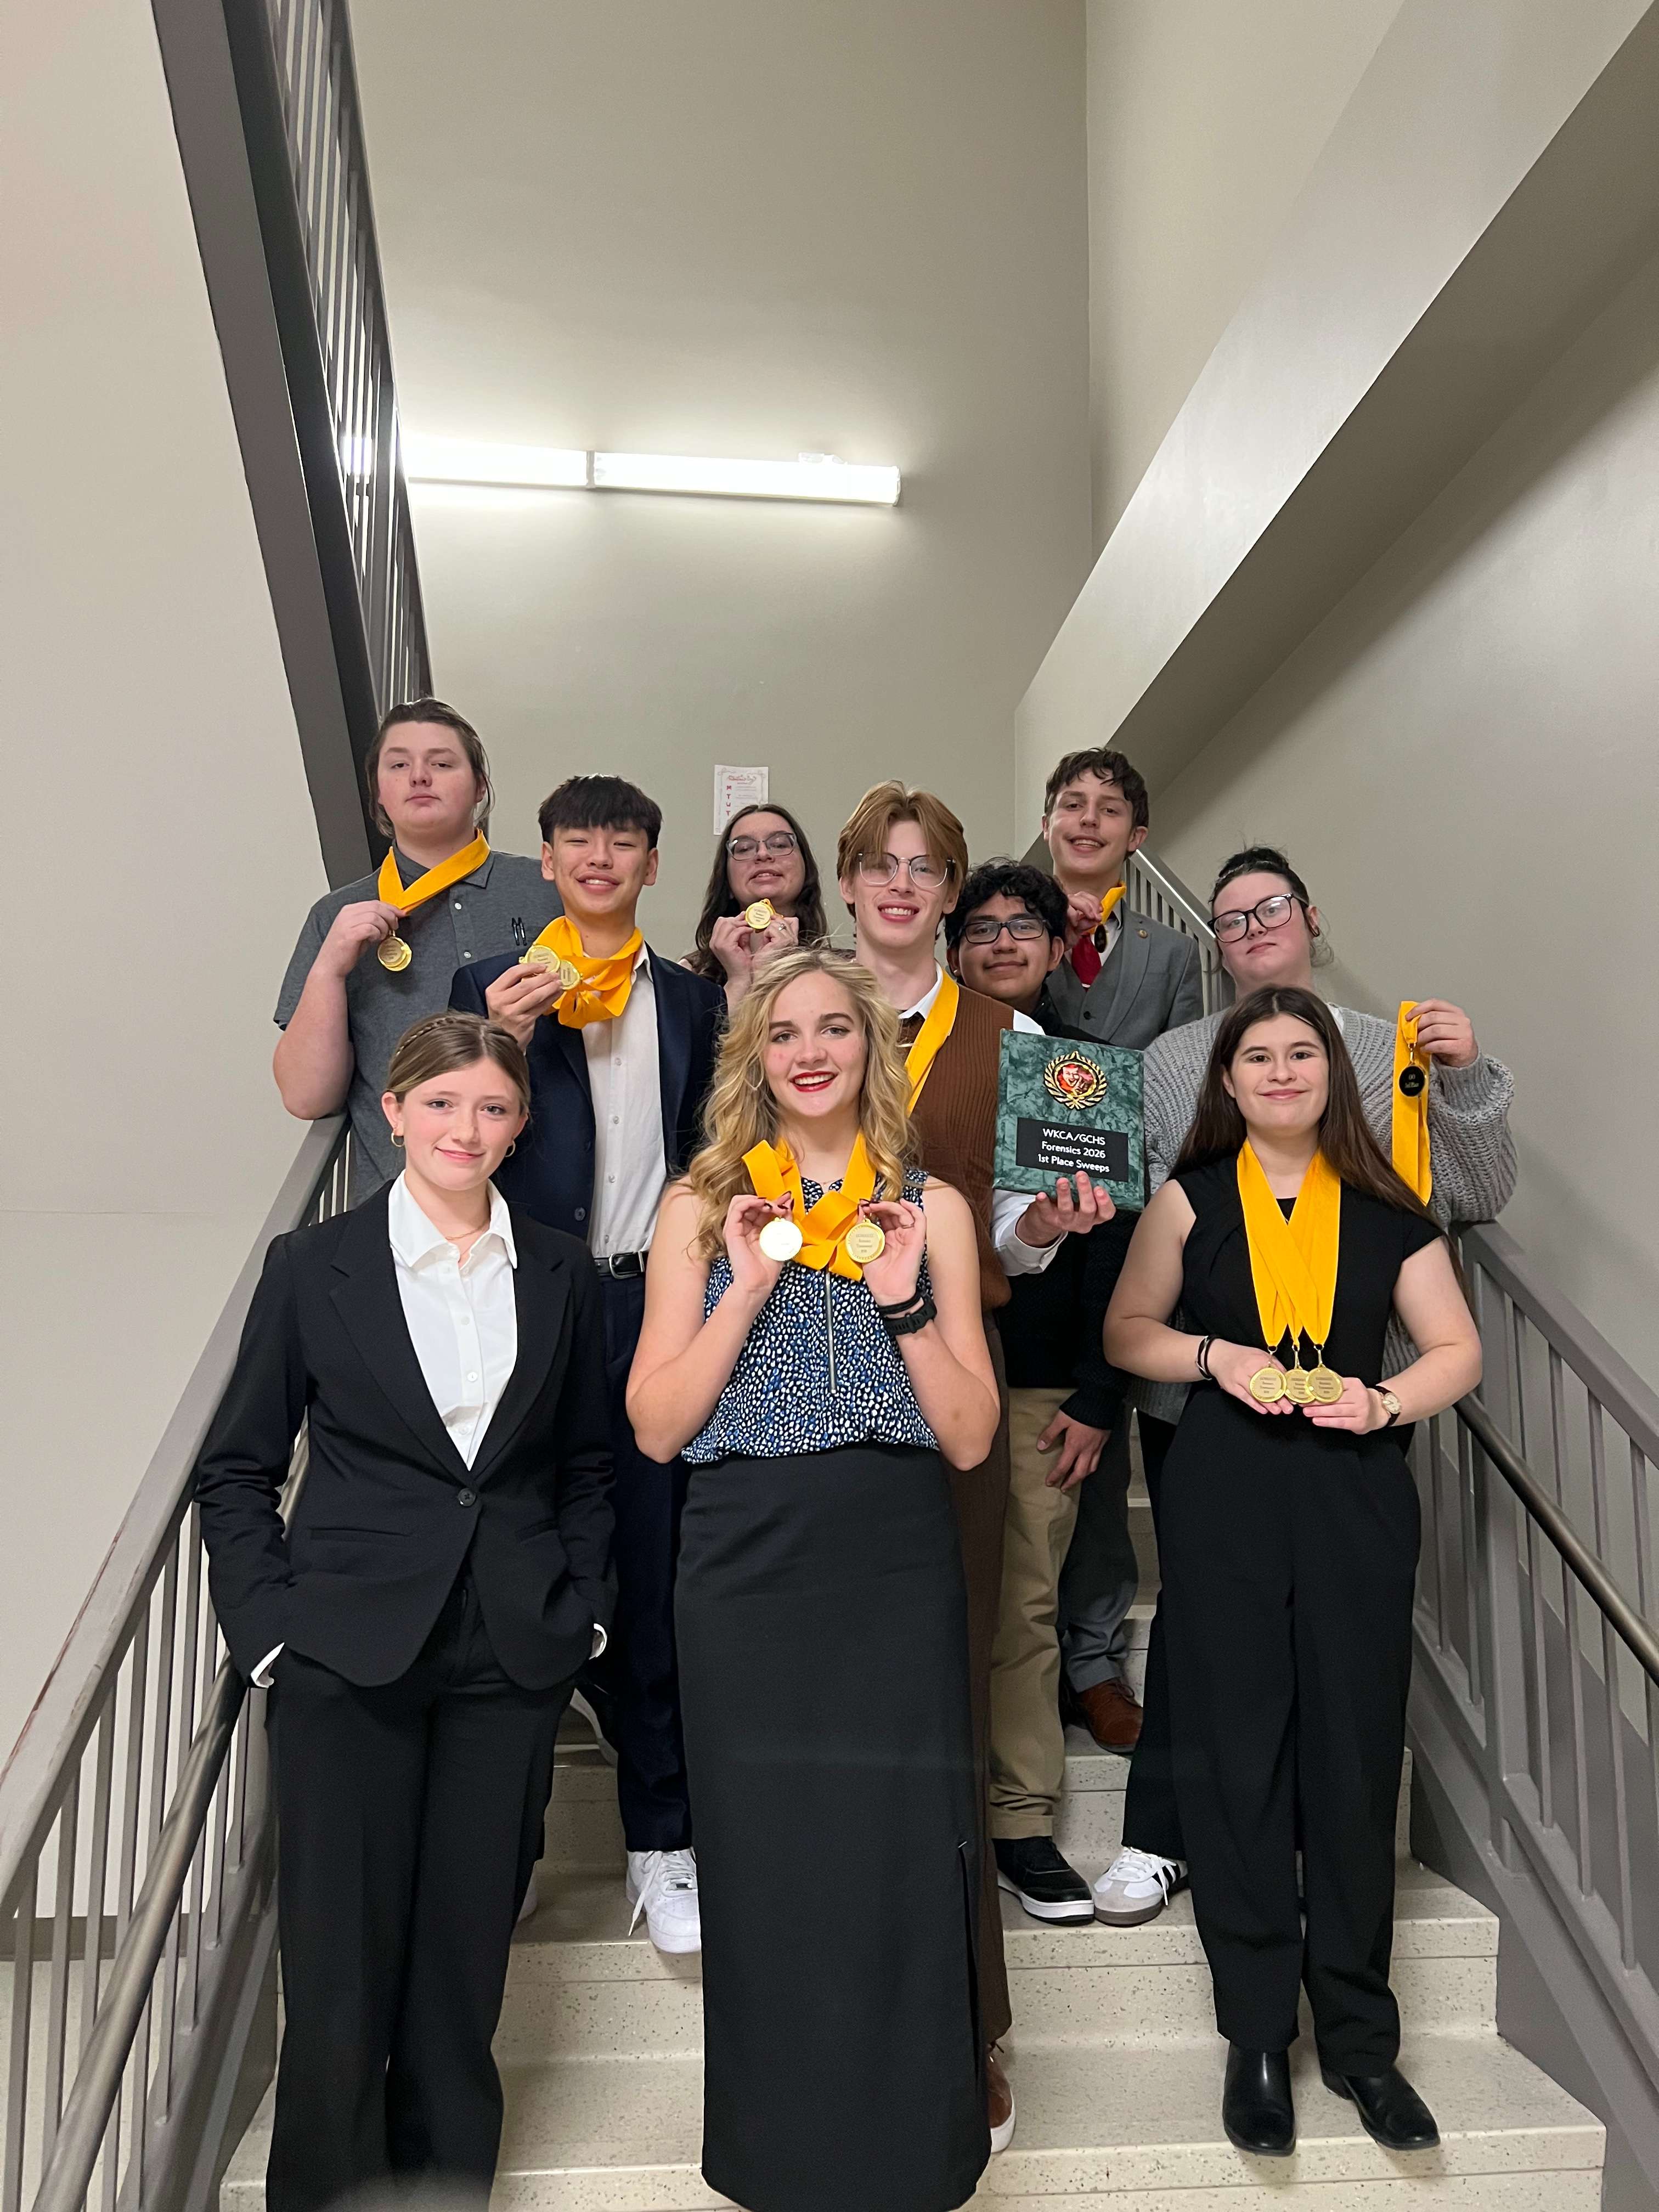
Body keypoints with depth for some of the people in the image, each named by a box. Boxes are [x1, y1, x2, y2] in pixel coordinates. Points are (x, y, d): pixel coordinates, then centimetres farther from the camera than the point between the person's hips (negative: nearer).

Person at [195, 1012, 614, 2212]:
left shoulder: (561, 1274, 5)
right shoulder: (314, 1267, -2)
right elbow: (237, 1468, 3)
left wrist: (585, 1607, 3)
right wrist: (268, 1625, -5)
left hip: (512, 1660, 2)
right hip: (349, 1657, -2)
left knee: (467, 1955, 12)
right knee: (341, 1958, 5)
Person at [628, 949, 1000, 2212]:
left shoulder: (930, 1209, 7)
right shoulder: (704, 1207, 6)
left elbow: (971, 1438, 2)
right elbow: (655, 1426, -2)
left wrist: (902, 1301, -10)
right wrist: (749, 1288, -11)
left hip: (899, 1573, 0)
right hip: (748, 1573, 0)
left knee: (904, 1861, 0)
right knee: (762, 1861, 6)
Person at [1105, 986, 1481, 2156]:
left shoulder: (1386, 1208, 6)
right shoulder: (1190, 1200, 4)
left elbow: (1458, 1349, 8)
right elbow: (1127, 1330, 9)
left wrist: (1386, 1400, -10)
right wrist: (1213, 1354, -9)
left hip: (1356, 1497, 1)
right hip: (1224, 1498, -1)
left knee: (1356, 1762, 5)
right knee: (1239, 1763, 4)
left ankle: (1359, 2035, 23)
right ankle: (1258, 2037, 19)